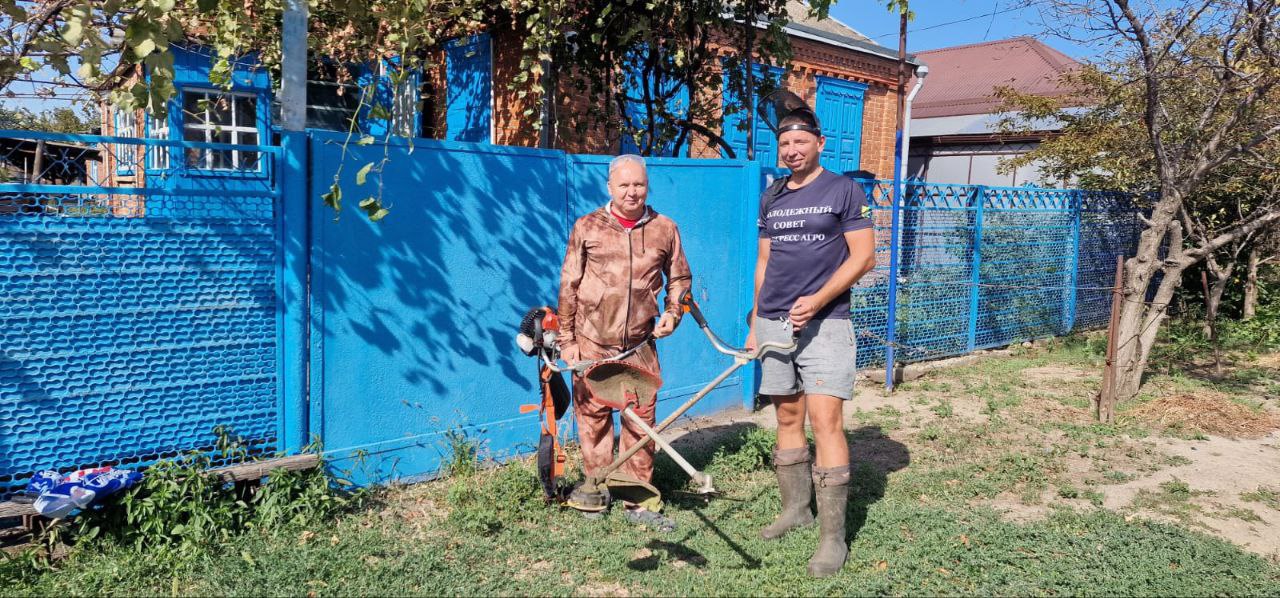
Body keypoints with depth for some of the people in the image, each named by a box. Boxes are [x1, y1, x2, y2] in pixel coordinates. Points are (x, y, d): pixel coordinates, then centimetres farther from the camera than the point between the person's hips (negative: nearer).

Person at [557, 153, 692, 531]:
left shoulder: (665, 229, 5)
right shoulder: (587, 227, 1)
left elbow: (679, 277, 18)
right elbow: (568, 286, 2)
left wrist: (672, 313, 1)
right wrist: (566, 340, -1)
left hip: (640, 344, 1)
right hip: (592, 342, -1)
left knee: (641, 420, 3)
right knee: (593, 415, 6)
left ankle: (638, 501, 14)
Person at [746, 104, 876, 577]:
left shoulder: (844, 190, -1)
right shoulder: (771, 197, 14)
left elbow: (863, 256, -6)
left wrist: (817, 299, -17)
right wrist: (755, 321, 15)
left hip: (824, 323, -5)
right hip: (774, 323, 5)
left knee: (825, 420, -11)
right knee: (787, 418, 11)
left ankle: (832, 536, -5)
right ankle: (795, 508, 26)